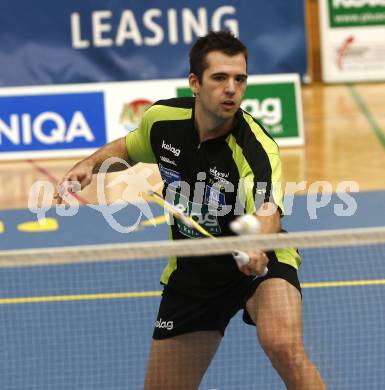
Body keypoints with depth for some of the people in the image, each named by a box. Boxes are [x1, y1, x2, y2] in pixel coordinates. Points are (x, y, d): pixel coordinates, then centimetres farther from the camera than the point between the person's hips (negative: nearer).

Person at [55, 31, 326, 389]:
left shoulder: (256, 148, -28)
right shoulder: (162, 119, -13)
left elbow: (268, 210, -48)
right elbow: (128, 147, 12)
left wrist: (256, 247, -69)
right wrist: (90, 164, -7)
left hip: (258, 260, -4)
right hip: (192, 269, 5)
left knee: (284, 346, -34)